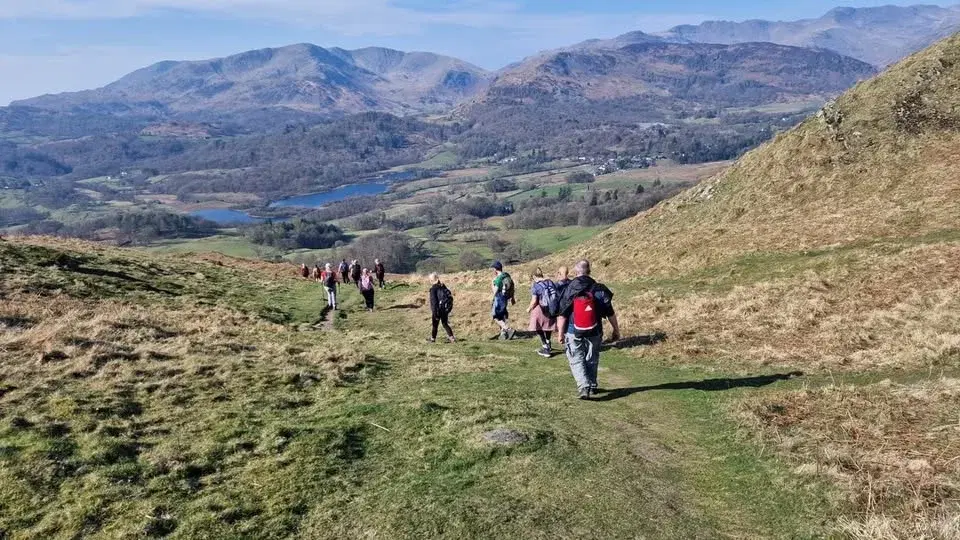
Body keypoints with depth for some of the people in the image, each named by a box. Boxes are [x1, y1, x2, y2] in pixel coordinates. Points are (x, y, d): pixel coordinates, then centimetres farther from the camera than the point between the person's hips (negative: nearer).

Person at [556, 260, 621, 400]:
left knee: (576, 360, 3)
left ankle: (583, 387, -15)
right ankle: (592, 387, 30)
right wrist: (616, 330, 10)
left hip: (574, 332, -2)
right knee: (592, 360, 18)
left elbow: (562, 315, -6)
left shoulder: (568, 290, -7)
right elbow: (610, 313, -1)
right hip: (594, 332, 2)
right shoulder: (599, 289, -5)